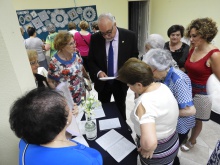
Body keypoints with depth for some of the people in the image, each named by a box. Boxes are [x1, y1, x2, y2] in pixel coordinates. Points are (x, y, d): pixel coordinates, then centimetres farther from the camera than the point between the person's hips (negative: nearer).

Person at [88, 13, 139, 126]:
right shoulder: (95, 38, -10)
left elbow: (134, 58, -2)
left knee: (120, 108, 22)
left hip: (121, 81, 0)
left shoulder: (129, 36, -12)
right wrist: (98, 72, -21)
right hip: (103, 82, 1)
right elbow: (90, 60, -2)